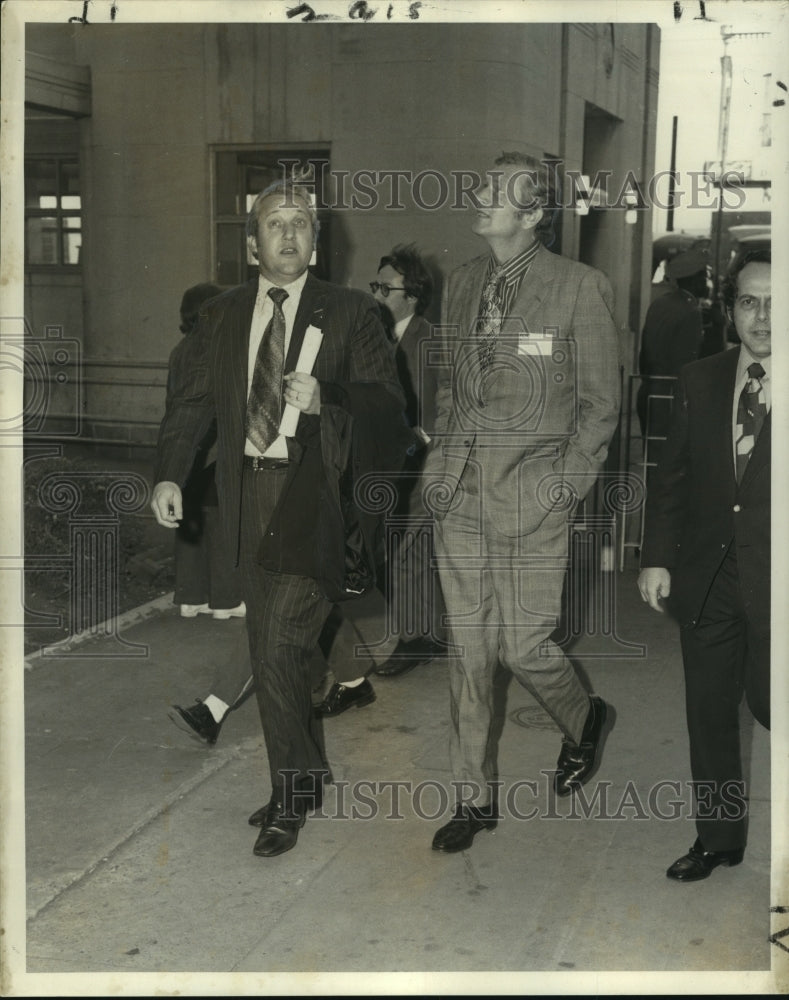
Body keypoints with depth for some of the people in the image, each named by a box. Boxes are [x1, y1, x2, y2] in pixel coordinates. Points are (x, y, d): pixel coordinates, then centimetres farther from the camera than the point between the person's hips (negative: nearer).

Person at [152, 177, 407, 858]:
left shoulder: (351, 314, -1)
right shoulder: (221, 317, 12)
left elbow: (386, 409, -5)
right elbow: (193, 402, 13)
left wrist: (323, 403, -23)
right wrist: (170, 475, -2)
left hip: (315, 497, -5)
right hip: (249, 496, 5)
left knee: (278, 649, -10)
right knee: (272, 651, 13)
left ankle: (291, 797, 9)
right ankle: (307, 777, 32)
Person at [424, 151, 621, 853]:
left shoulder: (580, 288, -6)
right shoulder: (461, 285, 11)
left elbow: (601, 401, -2)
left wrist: (567, 481, -8)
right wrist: (441, 455, 10)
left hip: (532, 498, -5)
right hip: (460, 495, 5)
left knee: (524, 645, -3)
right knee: (469, 651, 8)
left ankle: (584, 720, 32)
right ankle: (474, 799, 20)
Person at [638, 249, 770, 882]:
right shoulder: (701, 382, 5)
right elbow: (673, 477, 8)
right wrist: (658, 557, 3)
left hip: (773, 581, -4)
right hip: (707, 575, 4)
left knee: (768, 702, -2)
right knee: (709, 711, 12)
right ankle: (718, 837, 28)